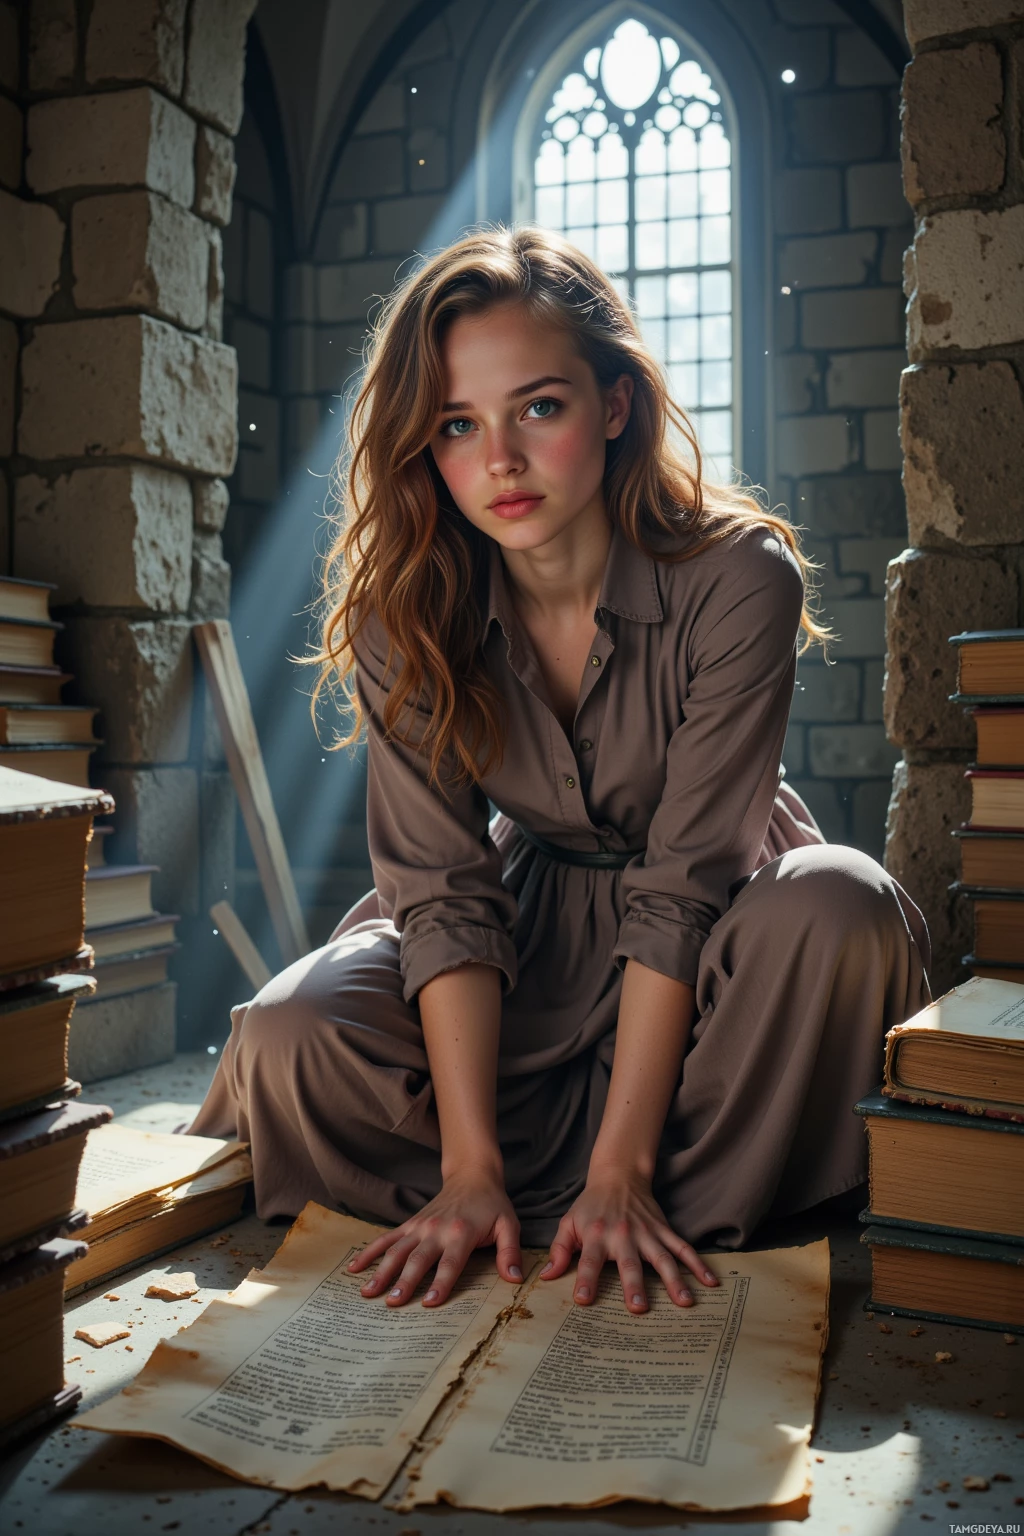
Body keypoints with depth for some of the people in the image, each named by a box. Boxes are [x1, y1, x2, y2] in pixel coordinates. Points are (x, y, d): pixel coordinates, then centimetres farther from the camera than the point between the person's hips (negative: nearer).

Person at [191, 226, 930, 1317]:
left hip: (712, 923, -1)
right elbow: (443, 890, -20)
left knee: (834, 908, -36)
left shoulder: (738, 579, -25)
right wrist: (471, 1167, -28)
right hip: (533, 913, 2)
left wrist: (619, 1171, -30)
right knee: (288, 1038, -22)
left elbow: (683, 886, -26)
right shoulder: (406, 612, -16)